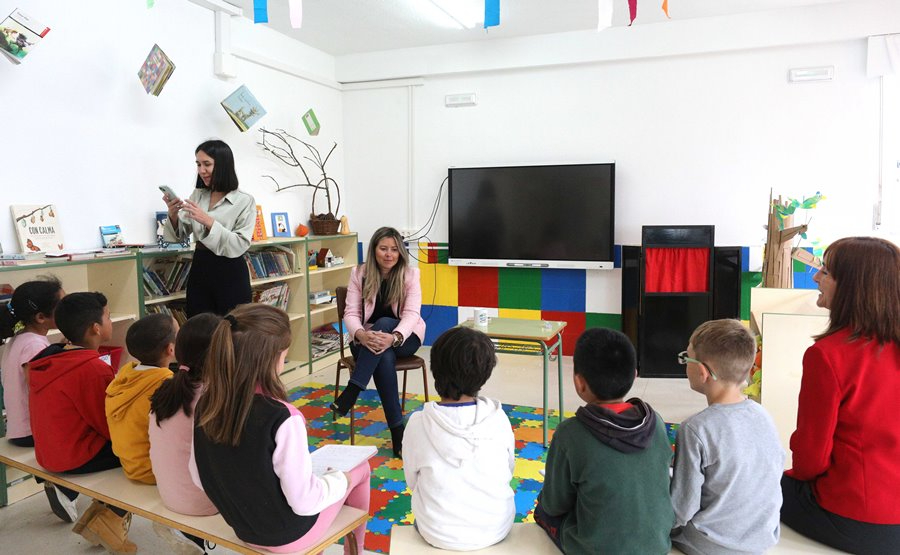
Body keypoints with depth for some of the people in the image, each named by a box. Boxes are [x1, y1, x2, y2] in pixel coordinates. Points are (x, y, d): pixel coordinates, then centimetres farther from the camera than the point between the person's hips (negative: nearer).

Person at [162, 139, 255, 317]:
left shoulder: (245, 201, -8)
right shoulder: (197, 195, 8)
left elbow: (240, 245, -16)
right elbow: (180, 236, 9)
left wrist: (208, 221, -23)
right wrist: (173, 215, -10)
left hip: (230, 275, -5)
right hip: (199, 270, 5)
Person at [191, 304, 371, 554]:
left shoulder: (206, 405, -15)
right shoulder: (283, 418, -34)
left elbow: (199, 478, -1)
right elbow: (303, 502, -26)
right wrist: (342, 479, -7)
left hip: (241, 526, 6)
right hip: (287, 534, -5)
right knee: (359, 468, 20)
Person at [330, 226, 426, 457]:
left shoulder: (410, 274, -6)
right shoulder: (359, 273, -2)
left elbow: (411, 314, -17)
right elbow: (351, 313, -9)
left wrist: (393, 337, -38)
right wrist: (361, 335, -33)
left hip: (404, 337, 0)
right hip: (368, 339, 0)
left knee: (384, 323, -35)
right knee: (384, 357, -36)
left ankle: (350, 393, -35)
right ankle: (398, 430, -32)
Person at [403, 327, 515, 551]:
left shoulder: (418, 423, -20)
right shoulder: (498, 418, -16)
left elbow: (412, 482, -6)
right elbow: (508, 471, -1)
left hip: (440, 535, -1)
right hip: (496, 530, 1)